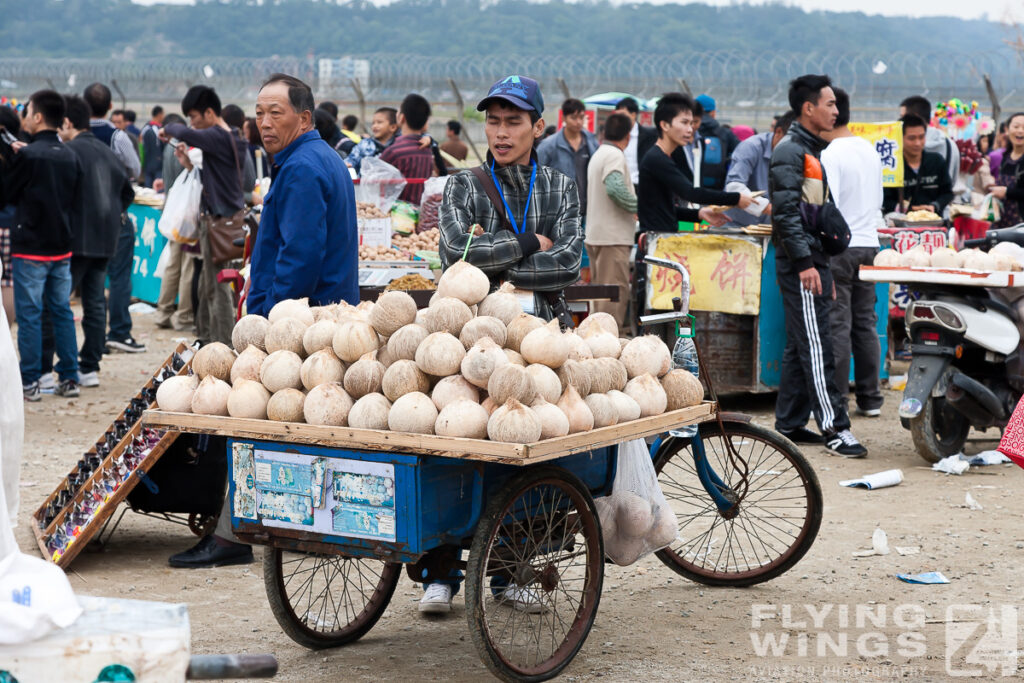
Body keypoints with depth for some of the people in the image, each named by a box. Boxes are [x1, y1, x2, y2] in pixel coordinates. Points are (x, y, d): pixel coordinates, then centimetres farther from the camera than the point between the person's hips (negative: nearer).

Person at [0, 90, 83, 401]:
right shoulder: (71, 157, 4)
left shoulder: (26, 155, -14)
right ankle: (69, 378, 13)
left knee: (29, 314, 0)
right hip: (62, 247, 6)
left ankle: (30, 382, 1)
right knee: (62, 311, 12)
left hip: (30, 248, -6)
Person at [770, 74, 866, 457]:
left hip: (812, 260, 10)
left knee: (800, 345, 12)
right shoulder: (789, 150, -12)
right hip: (800, 264, -10)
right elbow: (785, 211, -19)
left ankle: (789, 424, 18)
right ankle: (834, 428, -11)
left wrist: (824, 268, 22)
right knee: (816, 344, -10)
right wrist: (804, 263, -23)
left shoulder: (811, 151, 19)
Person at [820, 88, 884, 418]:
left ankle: (836, 399, -2)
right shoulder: (869, 150, 11)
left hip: (838, 246, -7)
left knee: (837, 325, -4)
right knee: (865, 323, 11)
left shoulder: (830, 156, -14)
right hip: (869, 243, 7)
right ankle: (870, 399, 14)